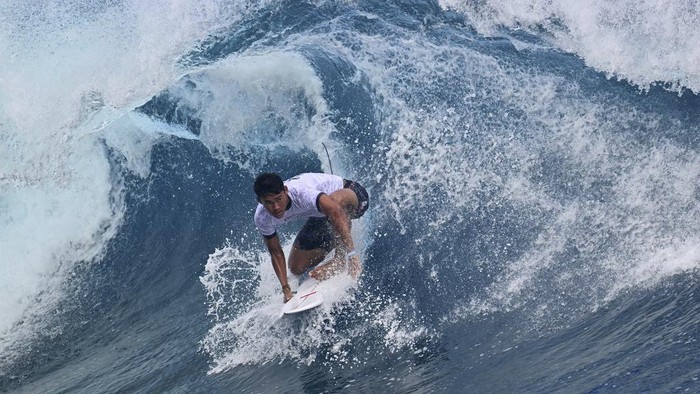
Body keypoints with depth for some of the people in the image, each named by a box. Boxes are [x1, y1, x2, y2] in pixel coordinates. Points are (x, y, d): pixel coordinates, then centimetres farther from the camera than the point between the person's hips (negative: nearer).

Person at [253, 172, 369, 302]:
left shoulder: (301, 191, -40)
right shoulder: (262, 218, -20)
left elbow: (336, 212, -52)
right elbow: (275, 252, -7)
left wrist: (351, 254, -59)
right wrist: (286, 289, -12)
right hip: (320, 215, 6)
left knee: (336, 200, -42)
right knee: (296, 268, 0)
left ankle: (341, 258, -23)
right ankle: (335, 243, 24)